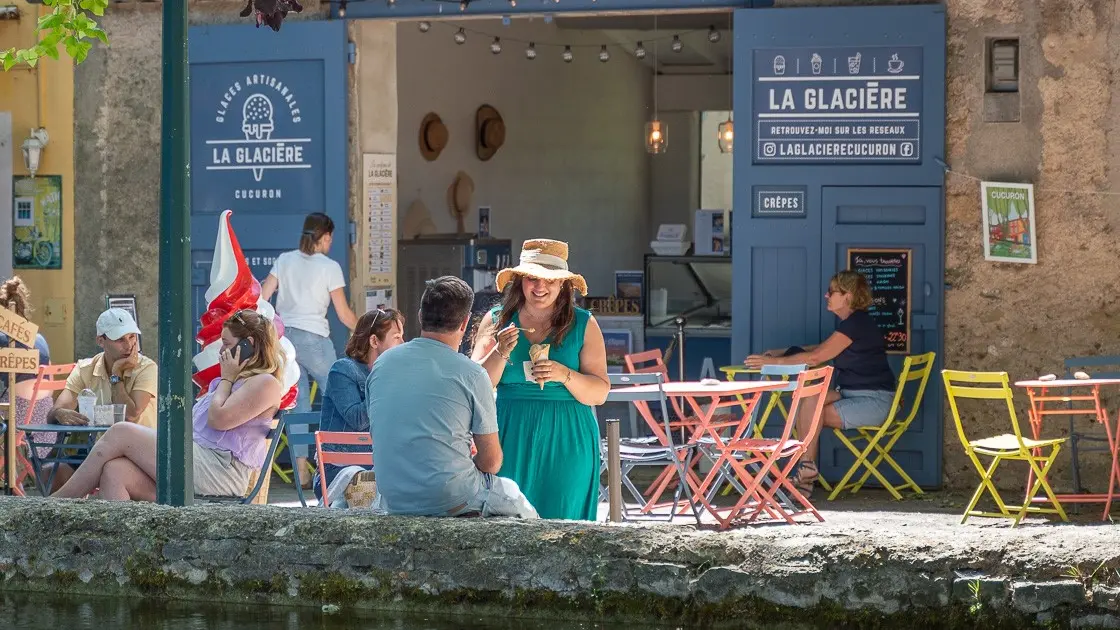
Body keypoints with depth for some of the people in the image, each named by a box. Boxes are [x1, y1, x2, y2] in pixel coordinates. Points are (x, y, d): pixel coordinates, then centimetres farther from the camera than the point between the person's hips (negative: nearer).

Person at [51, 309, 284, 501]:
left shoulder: (265, 384, -1)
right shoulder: (238, 380, 32)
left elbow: (218, 418, -13)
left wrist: (227, 379, 2)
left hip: (219, 473, -10)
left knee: (120, 433, -14)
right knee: (114, 472, -16)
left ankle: (56, 503, -10)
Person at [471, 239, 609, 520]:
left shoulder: (583, 325, 5)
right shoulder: (496, 321, 8)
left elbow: (599, 393, 1)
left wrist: (565, 375, -16)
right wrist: (500, 353, -14)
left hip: (565, 442, -1)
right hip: (511, 439, 1)